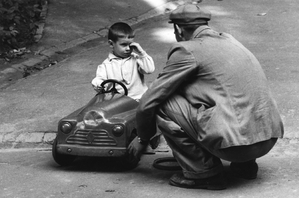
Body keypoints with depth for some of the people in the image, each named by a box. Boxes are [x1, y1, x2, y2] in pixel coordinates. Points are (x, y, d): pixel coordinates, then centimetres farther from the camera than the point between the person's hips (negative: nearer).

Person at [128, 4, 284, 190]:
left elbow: (148, 103, 1)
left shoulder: (187, 50, -3)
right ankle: (245, 164, 21)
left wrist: (142, 139, 19)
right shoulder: (228, 39, 20)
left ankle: (204, 172, 3)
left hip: (235, 142, -8)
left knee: (163, 105, -1)